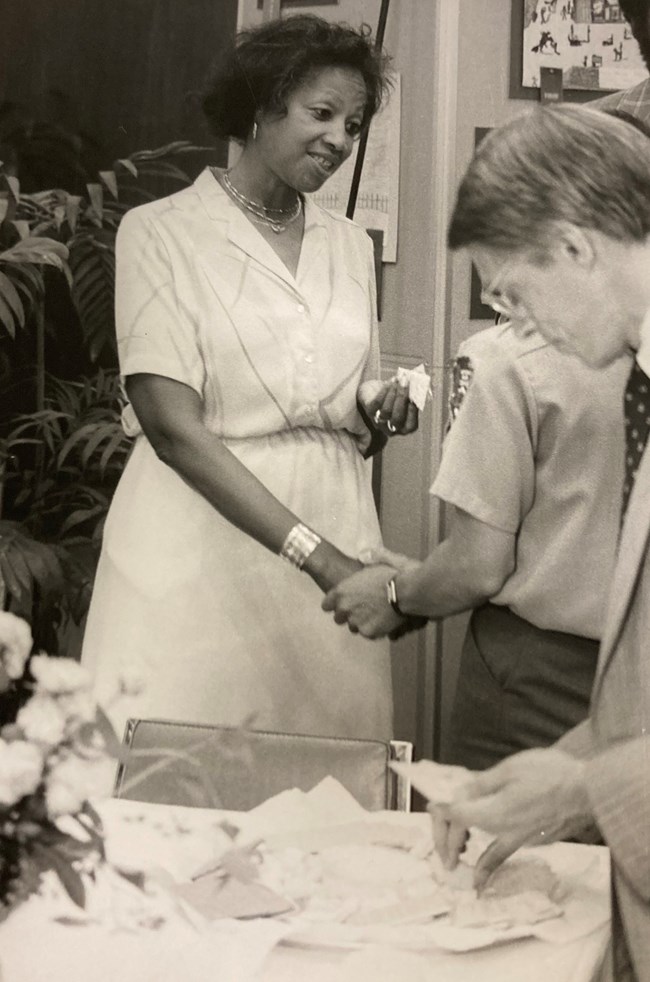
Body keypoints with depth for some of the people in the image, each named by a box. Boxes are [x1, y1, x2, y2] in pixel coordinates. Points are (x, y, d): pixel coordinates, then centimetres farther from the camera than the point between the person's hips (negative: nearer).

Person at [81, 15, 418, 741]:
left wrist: (381, 416, -4)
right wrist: (313, 551, -20)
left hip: (333, 540, 4)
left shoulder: (350, 246, 13)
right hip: (200, 541, -4)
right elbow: (172, 425, -13)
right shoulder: (162, 232, -3)